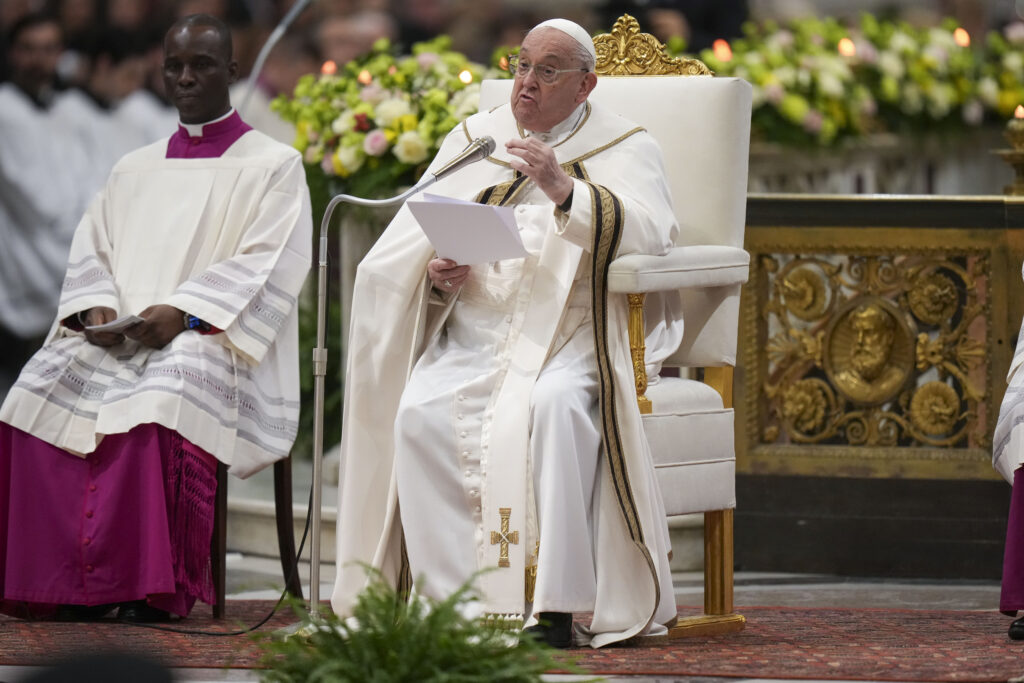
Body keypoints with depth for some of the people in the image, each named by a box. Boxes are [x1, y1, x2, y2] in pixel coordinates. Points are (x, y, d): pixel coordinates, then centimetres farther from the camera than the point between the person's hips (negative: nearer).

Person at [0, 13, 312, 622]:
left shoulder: (273, 166, 7)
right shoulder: (135, 170, 25)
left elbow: (266, 264, -5)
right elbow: (91, 251, 18)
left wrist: (184, 312, -18)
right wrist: (97, 308, -5)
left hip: (215, 341, -5)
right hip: (119, 339, 5)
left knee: (164, 394, -39)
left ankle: (154, 587, -36)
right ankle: (66, 580, -27)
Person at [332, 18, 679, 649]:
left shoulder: (624, 148, 8)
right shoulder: (472, 141, 19)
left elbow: (652, 233, -11)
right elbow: (414, 241, 13)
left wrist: (563, 189, -23)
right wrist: (439, 273, -10)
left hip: (569, 335, -3)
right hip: (472, 333, 3)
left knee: (555, 405, -37)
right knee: (421, 411, -28)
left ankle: (558, 607, -35)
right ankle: (448, 601, -27)